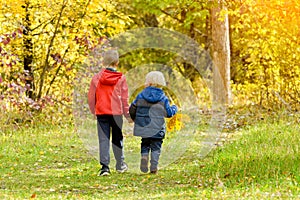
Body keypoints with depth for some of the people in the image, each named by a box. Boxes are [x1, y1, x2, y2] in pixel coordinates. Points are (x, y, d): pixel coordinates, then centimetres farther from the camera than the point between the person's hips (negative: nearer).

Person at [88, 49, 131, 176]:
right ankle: (120, 164, 24)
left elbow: (91, 97, 3)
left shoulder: (97, 77, -2)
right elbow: (124, 98, 2)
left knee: (103, 139, 0)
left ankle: (105, 166, -10)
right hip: (116, 112, 0)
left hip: (101, 112, 0)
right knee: (117, 138, 13)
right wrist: (128, 114, 11)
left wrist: (93, 111, 17)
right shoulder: (121, 78, -3)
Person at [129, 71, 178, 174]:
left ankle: (144, 157, -10)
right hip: (157, 129, -1)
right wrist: (174, 108, 24)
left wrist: (134, 118, 23)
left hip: (143, 127, 1)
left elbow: (132, 109, 3)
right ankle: (154, 166, -2)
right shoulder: (163, 98, -4)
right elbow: (169, 113, 1)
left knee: (145, 145, 17)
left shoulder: (141, 96, -2)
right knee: (156, 146, 7)